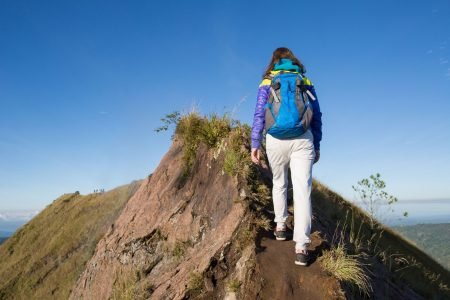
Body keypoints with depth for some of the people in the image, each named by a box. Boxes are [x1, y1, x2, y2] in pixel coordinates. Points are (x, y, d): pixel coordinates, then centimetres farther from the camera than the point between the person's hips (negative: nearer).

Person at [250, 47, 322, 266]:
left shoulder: (267, 83, 10)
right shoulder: (306, 82, 14)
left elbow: (259, 115, 1)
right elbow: (317, 116, 12)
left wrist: (255, 144, 2)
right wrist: (317, 145, 17)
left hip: (276, 140, 0)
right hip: (303, 139, 0)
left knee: (279, 184, 22)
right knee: (302, 190, -6)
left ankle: (280, 227, 28)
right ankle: (301, 246, -11)